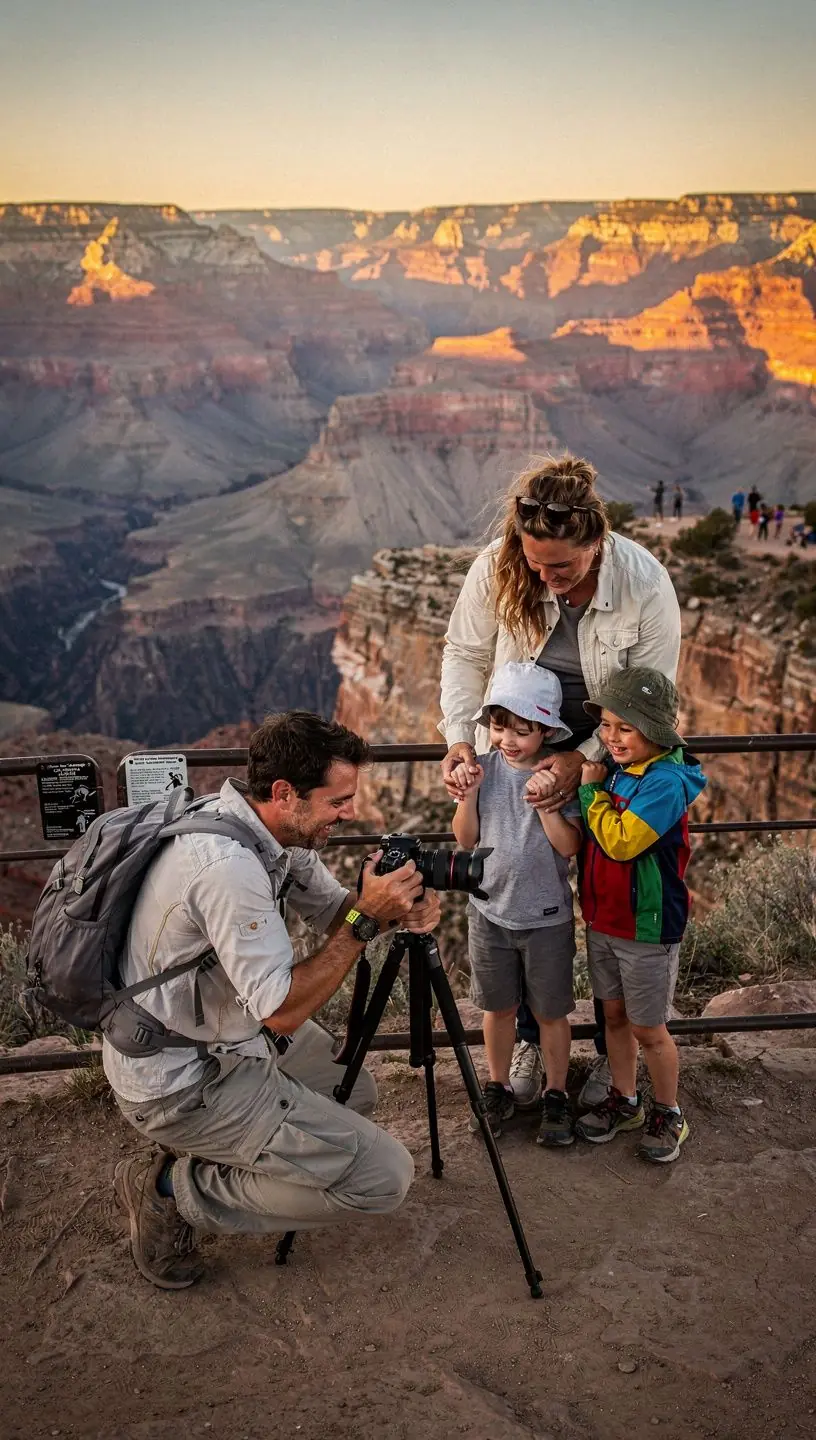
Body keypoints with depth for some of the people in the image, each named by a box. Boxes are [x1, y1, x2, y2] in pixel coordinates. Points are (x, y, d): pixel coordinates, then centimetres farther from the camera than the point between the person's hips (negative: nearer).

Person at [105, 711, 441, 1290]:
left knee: (356, 1095, 25)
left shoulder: (276, 829, -4)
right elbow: (282, 1011, -27)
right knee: (383, 1176, -9)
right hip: (178, 1084, -10)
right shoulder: (227, 863, -32)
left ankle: (200, 1153, 21)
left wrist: (394, 908, -14)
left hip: (223, 1034, 10)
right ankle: (173, 1189, 0)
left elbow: (333, 909, 6)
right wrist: (367, 918, -24)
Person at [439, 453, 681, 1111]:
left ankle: (614, 1051, 30)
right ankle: (531, 1040, 33)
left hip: (609, 760, -2)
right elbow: (465, 655, -8)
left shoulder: (646, 585, -25)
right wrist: (460, 737, -20)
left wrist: (583, 759, -28)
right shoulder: (497, 568, -20)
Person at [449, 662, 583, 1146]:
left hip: (547, 917, -2)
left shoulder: (559, 774, -12)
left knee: (551, 1011, 11)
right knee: (499, 1006, 17)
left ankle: (556, 1095, 29)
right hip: (490, 911, 3)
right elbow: (466, 839, -3)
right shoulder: (484, 768, -4)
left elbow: (569, 846, -17)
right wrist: (469, 795, -18)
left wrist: (543, 804, -29)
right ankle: (499, 1088, 34)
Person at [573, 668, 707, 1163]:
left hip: (647, 927, -7)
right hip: (602, 918, 7)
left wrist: (591, 789, -19)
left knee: (648, 1029, 7)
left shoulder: (665, 782, -22)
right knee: (615, 1014, 19)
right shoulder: (614, 770, 1)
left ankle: (668, 1114, 28)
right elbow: (582, 839, 11)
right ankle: (624, 1101, 36)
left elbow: (620, 842, -29)